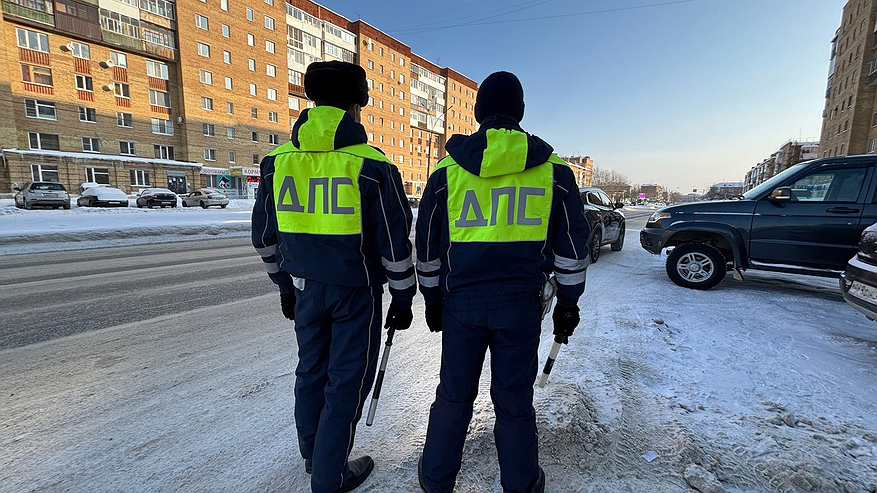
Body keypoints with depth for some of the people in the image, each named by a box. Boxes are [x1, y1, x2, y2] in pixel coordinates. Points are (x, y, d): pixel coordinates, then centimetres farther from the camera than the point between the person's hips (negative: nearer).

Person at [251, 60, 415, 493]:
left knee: (311, 369, 22)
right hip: (357, 293, -5)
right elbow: (396, 244, -11)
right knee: (347, 380, 10)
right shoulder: (372, 166, -14)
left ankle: (312, 454, 43)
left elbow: (265, 237, 9)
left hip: (306, 288, 5)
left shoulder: (277, 161, 2)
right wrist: (403, 298, 1)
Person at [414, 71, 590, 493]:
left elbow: (427, 247, 5)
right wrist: (568, 302, 16)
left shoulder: (446, 170, 0)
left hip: (461, 300, 1)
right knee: (514, 399, 15)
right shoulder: (553, 171, 1)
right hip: (521, 303, 0)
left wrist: (432, 299, 16)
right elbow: (572, 247, 5)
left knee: (454, 394, 16)